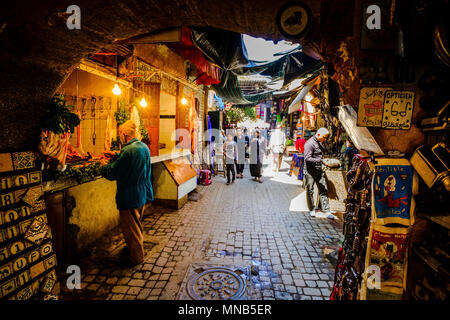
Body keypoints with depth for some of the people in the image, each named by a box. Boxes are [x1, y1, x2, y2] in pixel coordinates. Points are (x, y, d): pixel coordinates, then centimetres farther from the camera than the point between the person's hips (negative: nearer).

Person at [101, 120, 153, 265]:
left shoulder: (128, 150, -24)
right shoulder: (144, 147, 3)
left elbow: (111, 173, -18)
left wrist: (103, 166, 3)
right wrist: (117, 156, 18)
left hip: (129, 197, -9)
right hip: (143, 193, 9)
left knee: (130, 227, 7)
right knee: (137, 224, 25)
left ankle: (137, 257, 20)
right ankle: (137, 248, 42)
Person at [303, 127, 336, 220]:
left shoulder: (319, 143, 14)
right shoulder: (310, 143, -14)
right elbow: (307, 158, -21)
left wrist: (323, 161, 11)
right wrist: (321, 160, -24)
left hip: (319, 170, 8)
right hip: (310, 171, -8)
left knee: (323, 190, 4)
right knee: (310, 191, 4)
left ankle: (326, 211, 8)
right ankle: (312, 210, 19)